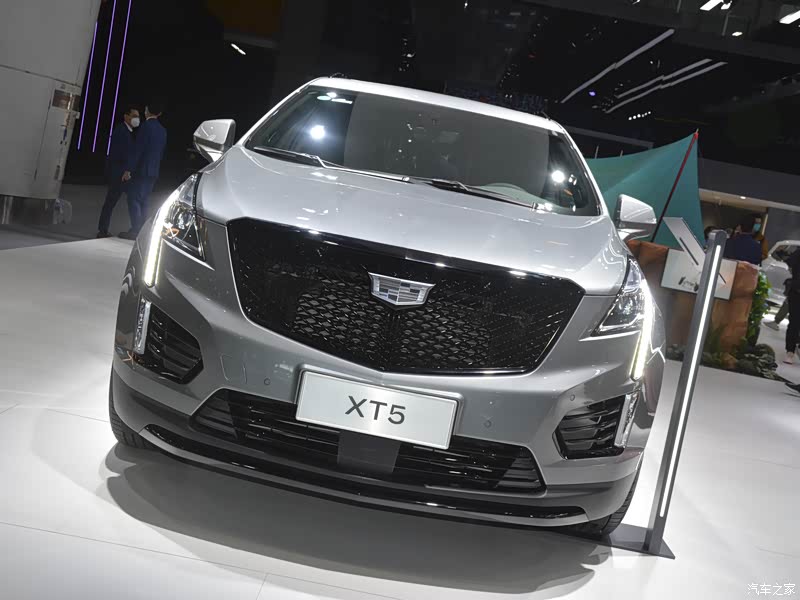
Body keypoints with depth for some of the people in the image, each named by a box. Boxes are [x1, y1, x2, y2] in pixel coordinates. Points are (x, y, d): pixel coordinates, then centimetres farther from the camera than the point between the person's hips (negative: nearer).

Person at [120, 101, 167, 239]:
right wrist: (155, 167, 20)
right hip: (154, 171, 8)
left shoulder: (146, 126, -11)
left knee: (133, 199, -5)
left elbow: (138, 149, -16)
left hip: (142, 169, -8)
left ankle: (135, 231, -9)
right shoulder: (162, 130, 12)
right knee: (142, 200, 13)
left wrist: (128, 169, -15)